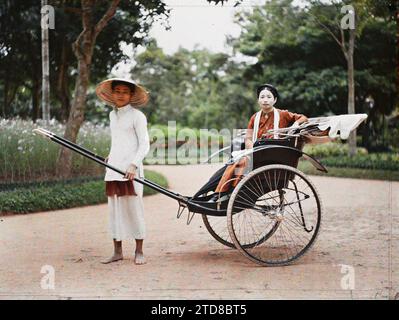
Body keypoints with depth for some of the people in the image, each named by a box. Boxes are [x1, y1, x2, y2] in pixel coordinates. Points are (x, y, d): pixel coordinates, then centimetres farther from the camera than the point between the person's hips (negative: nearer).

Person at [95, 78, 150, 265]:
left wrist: (133, 165, -19)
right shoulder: (112, 115, 16)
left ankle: (139, 252, 6)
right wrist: (111, 156, 12)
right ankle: (117, 251, 15)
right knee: (114, 209, 7)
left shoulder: (137, 116, -3)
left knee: (134, 208, -3)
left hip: (130, 170, -6)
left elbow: (144, 144, -8)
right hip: (113, 169, 7)